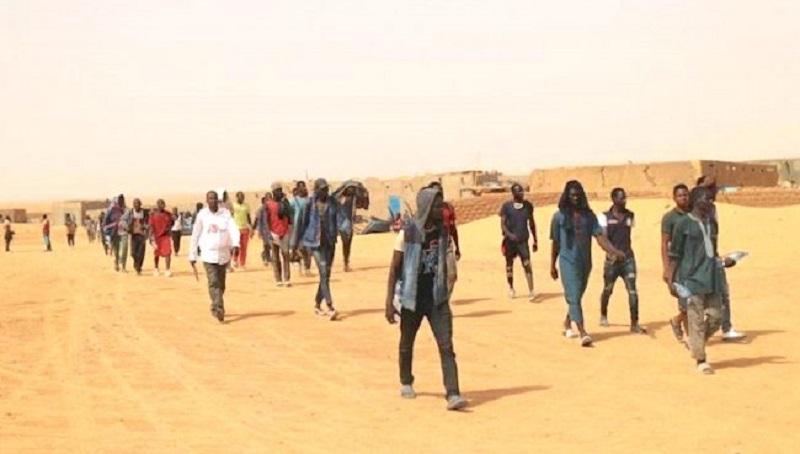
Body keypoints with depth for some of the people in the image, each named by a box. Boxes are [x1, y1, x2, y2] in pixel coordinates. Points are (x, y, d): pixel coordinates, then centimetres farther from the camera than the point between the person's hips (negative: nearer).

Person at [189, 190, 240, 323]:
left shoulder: (225, 213, 0)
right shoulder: (202, 215, -1)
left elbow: (233, 229, -12)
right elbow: (195, 236, 4)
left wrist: (235, 244, -31)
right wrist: (192, 255, 6)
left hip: (224, 254, 2)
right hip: (208, 254, -2)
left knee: (221, 284, 11)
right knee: (214, 283, -14)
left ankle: (215, 308, 29)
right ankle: (219, 310, -20)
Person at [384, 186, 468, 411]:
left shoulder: (443, 232, 2)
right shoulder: (408, 233, -10)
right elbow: (395, 268, -8)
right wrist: (389, 301, -12)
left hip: (437, 298, 3)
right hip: (412, 298, -2)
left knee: (446, 346, -9)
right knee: (407, 344, 15)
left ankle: (452, 394, -14)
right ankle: (406, 383, 38)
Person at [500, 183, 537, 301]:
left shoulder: (528, 205, 6)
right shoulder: (506, 206, -3)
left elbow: (531, 223, 14)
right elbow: (502, 224, -6)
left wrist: (535, 240, 14)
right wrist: (509, 234, -24)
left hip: (523, 240, 1)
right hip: (510, 241, -1)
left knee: (527, 264, -11)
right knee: (509, 265, 11)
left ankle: (531, 291, -15)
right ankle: (511, 288, 29)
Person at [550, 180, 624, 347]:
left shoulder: (588, 215, 5)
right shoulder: (560, 216, -2)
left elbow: (599, 236, -4)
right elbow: (555, 242, 3)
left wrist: (613, 251, -21)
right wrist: (552, 265, 6)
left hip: (585, 262, 4)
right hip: (568, 262, -4)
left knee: (577, 296, 15)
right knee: (574, 297, -11)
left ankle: (567, 323, 38)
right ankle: (583, 333, -17)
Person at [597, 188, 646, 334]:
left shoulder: (629, 215, 5)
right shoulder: (605, 217, -6)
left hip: (628, 258, 2)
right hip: (612, 259, -2)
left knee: (632, 290, -9)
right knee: (608, 289, 13)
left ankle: (634, 323, -7)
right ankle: (603, 315, 39)